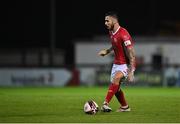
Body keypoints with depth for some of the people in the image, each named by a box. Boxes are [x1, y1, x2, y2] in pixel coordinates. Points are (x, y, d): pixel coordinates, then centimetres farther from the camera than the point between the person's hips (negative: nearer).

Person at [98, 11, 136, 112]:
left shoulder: (123, 34, -24)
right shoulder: (111, 33, 3)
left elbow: (131, 54, -23)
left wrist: (130, 73, -26)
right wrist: (107, 51, 9)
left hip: (126, 65, -9)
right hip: (117, 63, 9)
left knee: (116, 78, -32)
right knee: (116, 88, 11)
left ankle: (106, 104, -39)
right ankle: (125, 107, 32)